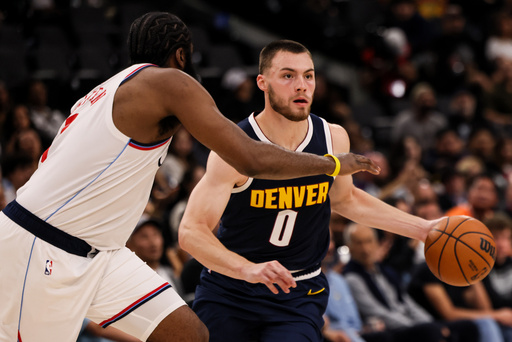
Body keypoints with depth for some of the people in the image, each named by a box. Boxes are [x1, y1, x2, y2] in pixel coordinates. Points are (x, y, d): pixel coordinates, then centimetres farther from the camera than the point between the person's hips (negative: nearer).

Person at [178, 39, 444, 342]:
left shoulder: (333, 138, -4)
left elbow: (344, 198, 17)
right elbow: (191, 231, -26)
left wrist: (422, 228, 13)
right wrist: (248, 269, -43)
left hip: (298, 296, 2)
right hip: (228, 291, -2)